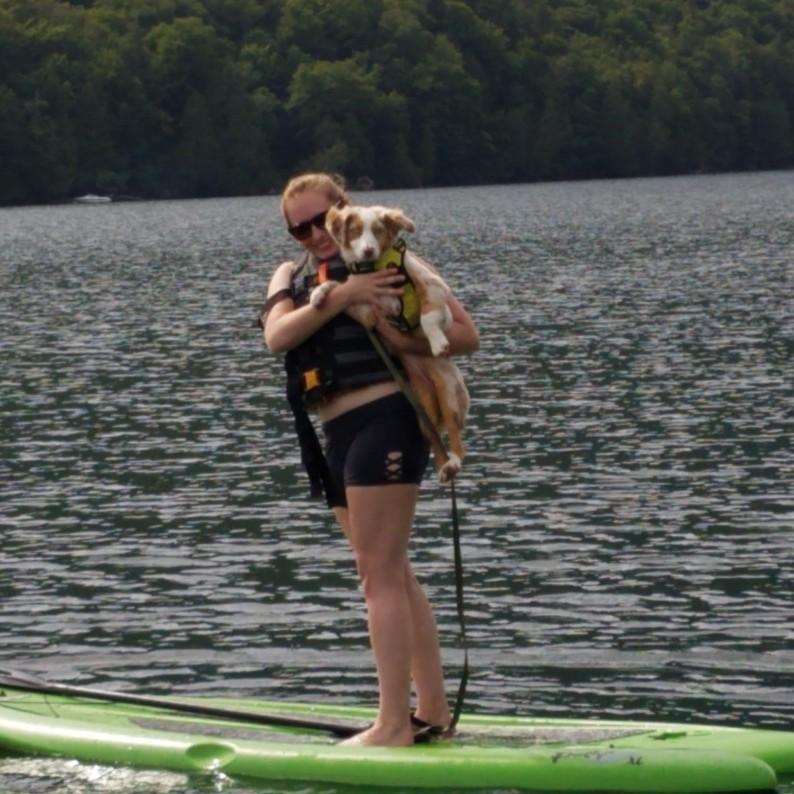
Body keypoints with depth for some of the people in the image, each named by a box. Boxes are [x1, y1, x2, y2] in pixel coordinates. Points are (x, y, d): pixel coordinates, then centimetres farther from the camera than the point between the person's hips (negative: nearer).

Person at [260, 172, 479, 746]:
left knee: (381, 574, -10)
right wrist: (337, 297, -17)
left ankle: (394, 724, -9)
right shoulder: (291, 277, 16)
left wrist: (406, 342, -19)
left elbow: (467, 334, -4)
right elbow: (277, 336, -6)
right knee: (392, 573, 13)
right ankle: (433, 709, 21)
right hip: (337, 434, 8)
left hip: (383, 418, -8)